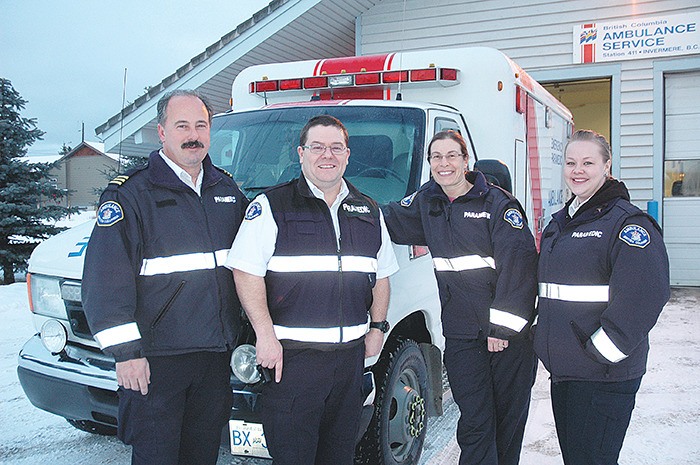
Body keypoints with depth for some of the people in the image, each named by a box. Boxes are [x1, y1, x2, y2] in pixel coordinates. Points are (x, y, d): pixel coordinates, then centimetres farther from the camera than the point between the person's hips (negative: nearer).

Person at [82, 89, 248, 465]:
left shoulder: (227, 190, 10)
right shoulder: (131, 192, -8)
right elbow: (106, 278, -12)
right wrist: (125, 349, -17)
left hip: (216, 352, 6)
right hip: (156, 355, -5)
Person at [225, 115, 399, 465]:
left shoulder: (369, 212, 13)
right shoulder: (272, 206, -4)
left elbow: (381, 275, 21)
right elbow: (246, 272, -10)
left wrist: (378, 327, 12)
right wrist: (265, 335, -17)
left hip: (350, 356, 5)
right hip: (291, 356, -5)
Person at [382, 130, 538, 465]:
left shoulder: (497, 202, -6)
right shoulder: (426, 201, 10)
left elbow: (518, 261, -12)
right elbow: (388, 221, 21)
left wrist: (502, 325, -16)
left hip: (510, 331, -3)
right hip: (461, 335, 3)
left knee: (509, 419, 10)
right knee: (475, 424, 3)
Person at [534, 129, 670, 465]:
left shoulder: (627, 222, -11)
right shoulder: (559, 223, 14)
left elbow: (645, 295, -21)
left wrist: (600, 351, -20)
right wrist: (544, 337, 15)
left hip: (605, 376, -8)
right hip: (561, 370, 8)